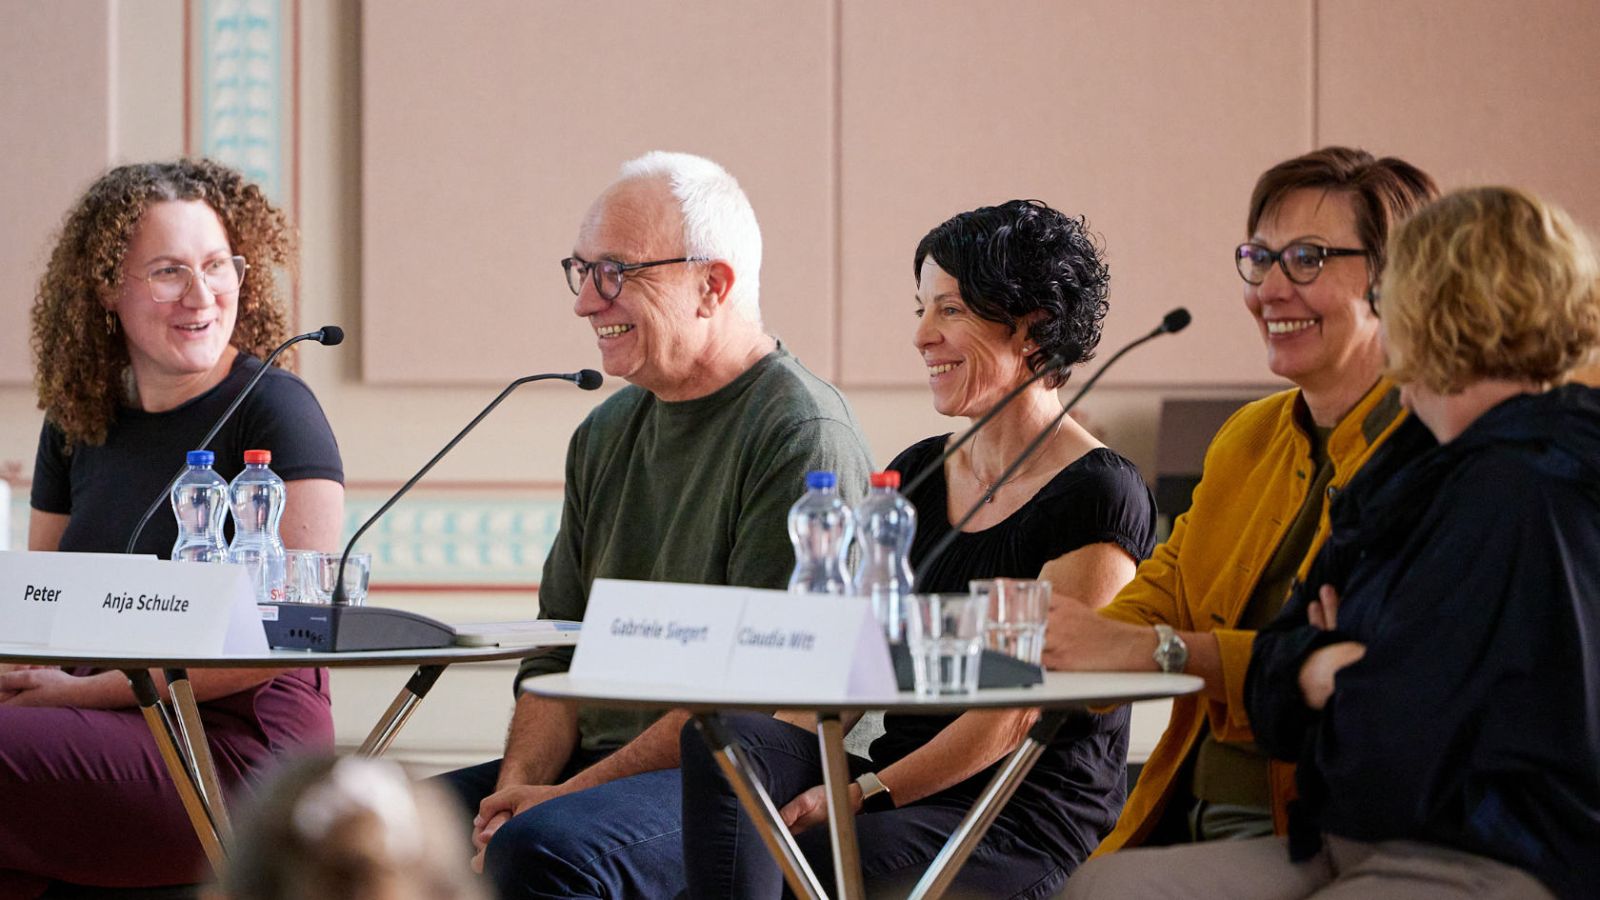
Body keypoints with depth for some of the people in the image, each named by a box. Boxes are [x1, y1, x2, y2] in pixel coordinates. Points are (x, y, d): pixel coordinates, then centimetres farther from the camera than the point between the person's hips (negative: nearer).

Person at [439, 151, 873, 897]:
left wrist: (565, 796, -17)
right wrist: (520, 783, -4)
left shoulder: (803, 436, -11)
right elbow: (558, 651, 16)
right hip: (603, 762, 8)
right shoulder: (606, 432, 16)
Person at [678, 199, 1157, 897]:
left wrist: (862, 794, -19)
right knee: (723, 738, -25)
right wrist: (779, 771, -8)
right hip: (901, 783, 7)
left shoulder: (1101, 498, -8)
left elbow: (1021, 711, -13)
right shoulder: (917, 473, 16)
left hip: (1031, 824, -7)